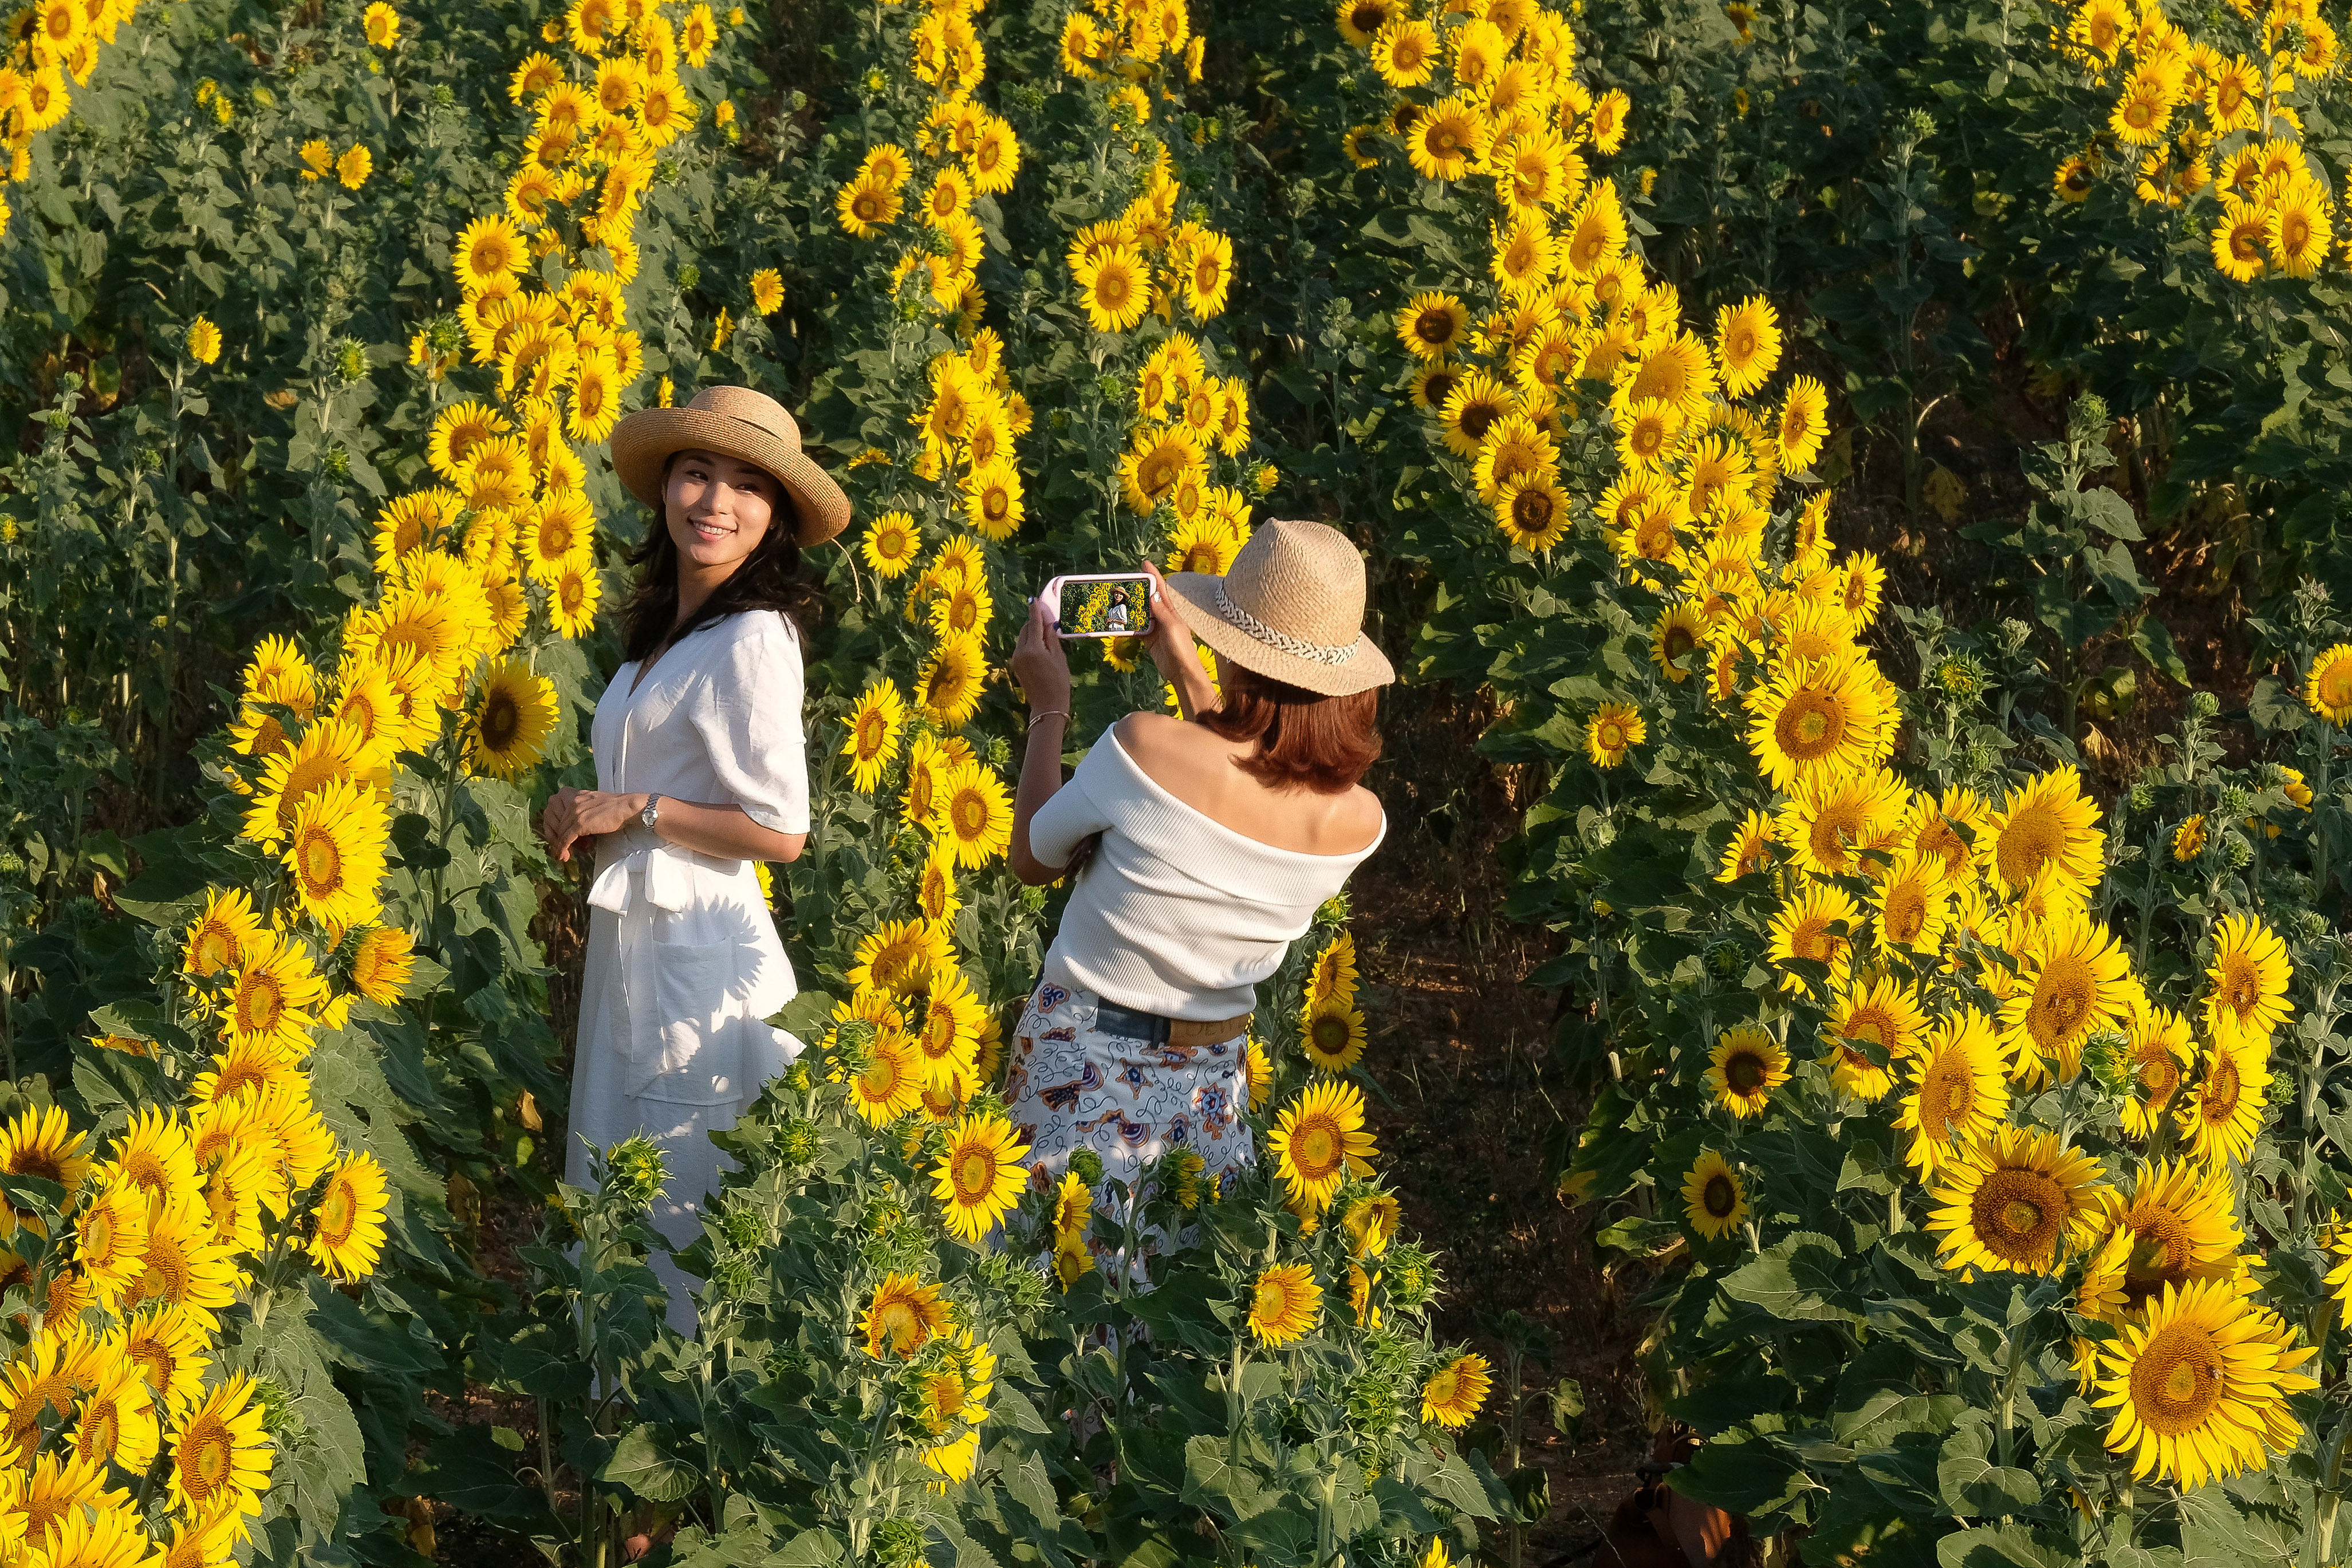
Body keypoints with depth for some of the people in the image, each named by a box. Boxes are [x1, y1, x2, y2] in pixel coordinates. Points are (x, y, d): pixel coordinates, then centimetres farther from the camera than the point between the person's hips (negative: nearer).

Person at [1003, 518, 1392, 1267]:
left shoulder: (1145, 744, -22)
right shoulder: (1359, 820, -10)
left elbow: (1032, 859, -3)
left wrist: (1048, 707, 9)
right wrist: (1185, 671, 19)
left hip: (1079, 1060, -3)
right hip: (1212, 1077, 3)